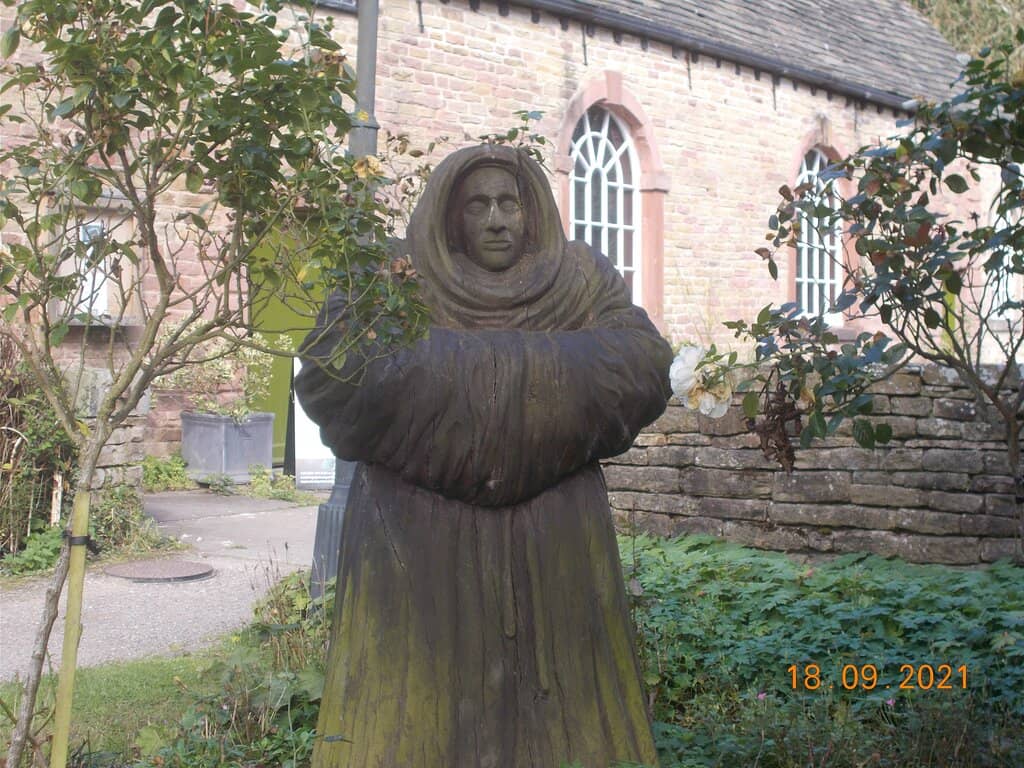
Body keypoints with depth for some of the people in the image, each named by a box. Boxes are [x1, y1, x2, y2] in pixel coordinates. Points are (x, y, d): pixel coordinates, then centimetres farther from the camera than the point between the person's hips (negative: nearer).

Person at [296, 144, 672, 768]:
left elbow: (647, 367, -4)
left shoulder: (583, 283, 10)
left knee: (558, 709, 4)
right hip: (420, 550, -1)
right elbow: (329, 369, -11)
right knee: (415, 713, -1)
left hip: (553, 551, 2)